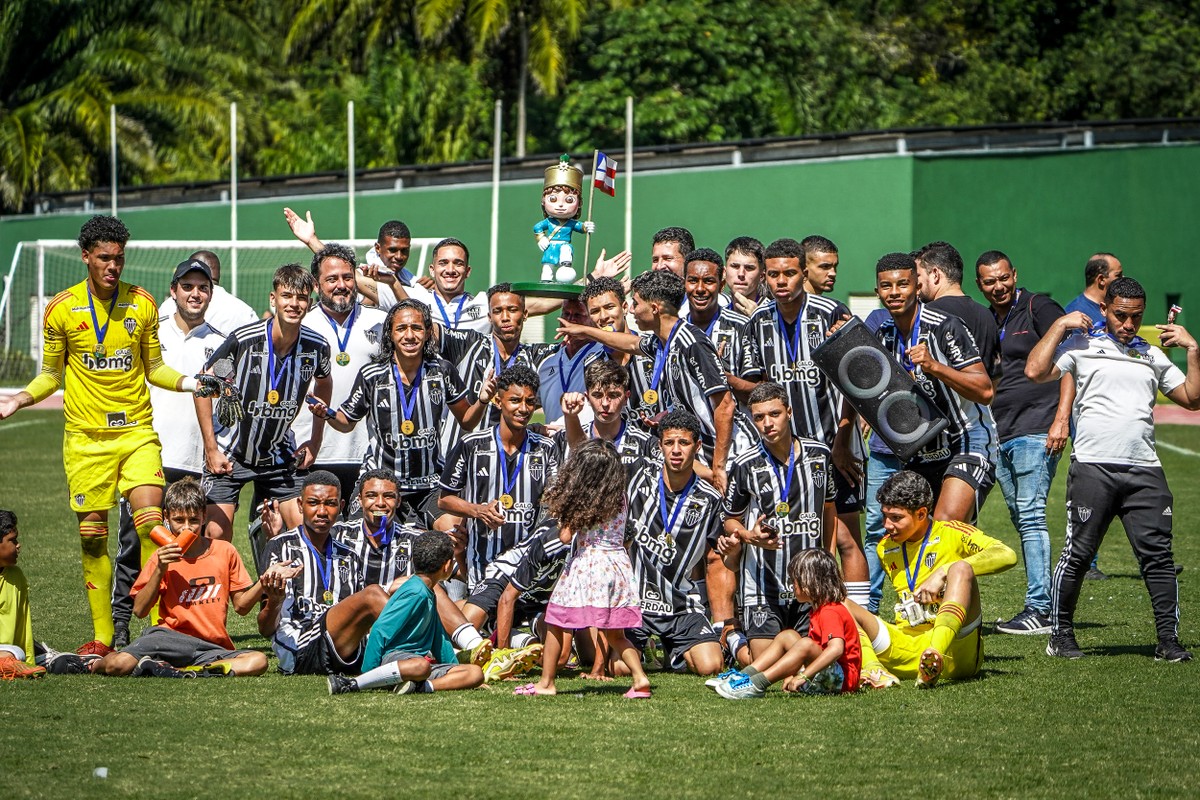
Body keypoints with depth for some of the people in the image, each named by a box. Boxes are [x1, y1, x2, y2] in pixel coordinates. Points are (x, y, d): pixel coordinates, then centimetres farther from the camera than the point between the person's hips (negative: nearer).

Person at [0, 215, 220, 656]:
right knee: (92, 536, 2)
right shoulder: (61, 309, 0)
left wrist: (190, 383, -4)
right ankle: (101, 636, 11)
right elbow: (51, 373, 10)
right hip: (85, 437, 0)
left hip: (137, 433, 0)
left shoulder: (143, 304, 3)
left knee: (151, 524, -15)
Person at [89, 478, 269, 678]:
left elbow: (241, 605, 12)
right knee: (118, 664, -33)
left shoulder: (225, 552, 11)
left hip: (214, 647, 3)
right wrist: (160, 570, -9)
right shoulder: (163, 557, 8)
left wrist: (263, 583, -7)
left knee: (258, 661, -31)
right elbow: (139, 610, 0)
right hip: (170, 638, -3)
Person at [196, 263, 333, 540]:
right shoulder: (244, 340, -20)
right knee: (217, 534, -9)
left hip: (280, 453, 3)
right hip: (230, 454, -3)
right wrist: (211, 448, -11)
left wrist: (316, 441, 10)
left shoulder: (316, 346, -9)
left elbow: (324, 383, 15)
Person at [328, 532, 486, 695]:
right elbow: (380, 630, -16)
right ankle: (351, 684, -35)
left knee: (476, 673, -11)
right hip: (394, 656, -9)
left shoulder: (428, 595, 22)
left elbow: (439, 638, 30)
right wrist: (368, 671, -18)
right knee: (420, 666, -45)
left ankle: (421, 687, -32)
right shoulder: (415, 593, -10)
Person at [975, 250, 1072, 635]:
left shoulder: (1038, 308, -4)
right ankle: (1042, 604, 11)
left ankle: (1039, 610, -12)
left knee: (1031, 517, -12)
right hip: (1000, 435, 8)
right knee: (1021, 519, 8)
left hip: (1036, 430, -8)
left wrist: (1061, 419, -17)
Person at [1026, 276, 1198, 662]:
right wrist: (1060, 326, 0)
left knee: (1158, 555, -4)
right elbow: (1035, 371, -5)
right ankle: (1060, 636, 8)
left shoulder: (1153, 355, 21)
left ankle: (1168, 640, -2)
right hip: (1093, 467, -3)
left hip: (1145, 470, 3)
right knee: (1078, 554, -3)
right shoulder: (1081, 344, 9)